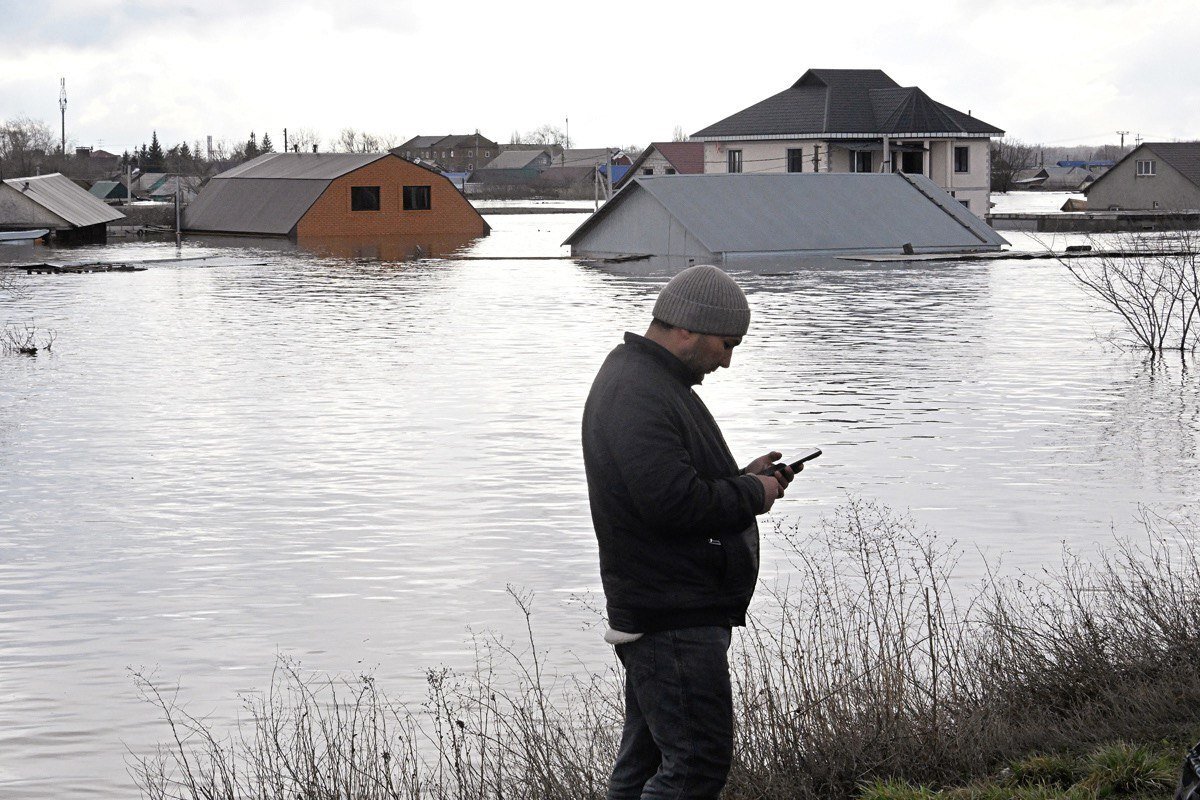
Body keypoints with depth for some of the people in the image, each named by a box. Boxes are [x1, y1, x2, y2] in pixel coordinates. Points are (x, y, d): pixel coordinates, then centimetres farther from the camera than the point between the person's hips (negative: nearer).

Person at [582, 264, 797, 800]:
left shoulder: (644, 380, 18)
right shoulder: (640, 396, -17)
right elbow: (675, 503, -26)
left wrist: (743, 477, 12)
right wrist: (751, 494, -10)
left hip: (658, 612, 11)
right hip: (675, 621, -11)